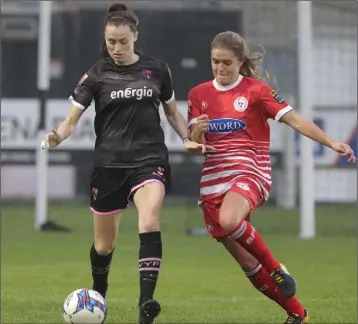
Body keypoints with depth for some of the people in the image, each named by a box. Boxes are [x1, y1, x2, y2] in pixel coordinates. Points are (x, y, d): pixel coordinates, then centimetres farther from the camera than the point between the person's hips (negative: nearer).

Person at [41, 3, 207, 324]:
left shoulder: (156, 69, 3)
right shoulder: (97, 74, -1)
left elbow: (172, 111, 17)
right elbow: (72, 120, -3)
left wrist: (187, 138, 0)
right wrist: (56, 137, -24)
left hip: (149, 160, -1)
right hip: (109, 163, 1)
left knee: (149, 222, -28)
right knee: (104, 245, 9)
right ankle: (98, 298, 40)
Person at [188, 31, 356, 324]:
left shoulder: (256, 90, -1)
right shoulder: (199, 94, 10)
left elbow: (294, 120, -5)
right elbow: (195, 144, 8)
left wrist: (331, 142, -16)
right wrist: (197, 132, -15)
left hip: (249, 171, -5)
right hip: (213, 178, 5)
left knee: (229, 220, -38)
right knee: (246, 262, 3)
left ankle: (276, 269, -15)